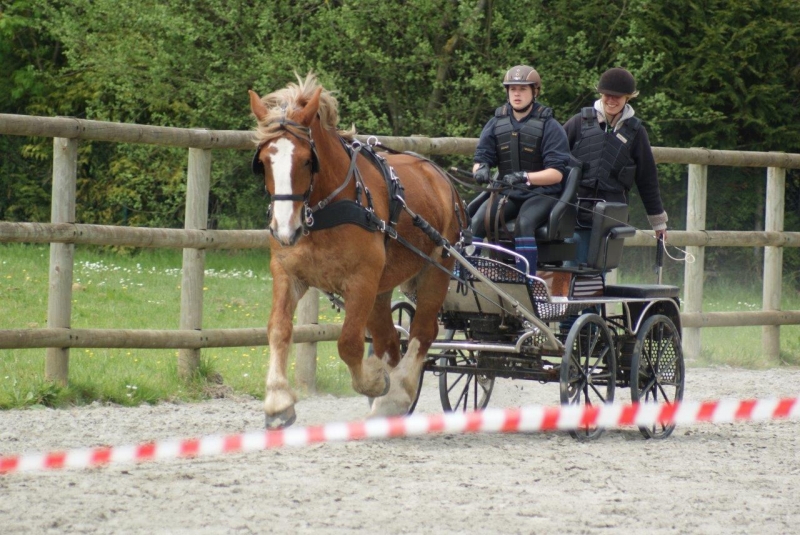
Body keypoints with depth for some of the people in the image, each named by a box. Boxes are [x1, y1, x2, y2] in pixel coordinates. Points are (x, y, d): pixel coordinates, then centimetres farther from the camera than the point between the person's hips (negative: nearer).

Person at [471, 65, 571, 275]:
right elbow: (481, 157, 6)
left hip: (541, 195, -4)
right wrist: (480, 169, -20)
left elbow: (556, 173, -12)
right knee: (477, 222, -25)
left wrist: (525, 177, -29)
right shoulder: (496, 123, 7)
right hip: (507, 193, 4)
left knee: (524, 223, -35)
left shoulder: (549, 126, -5)